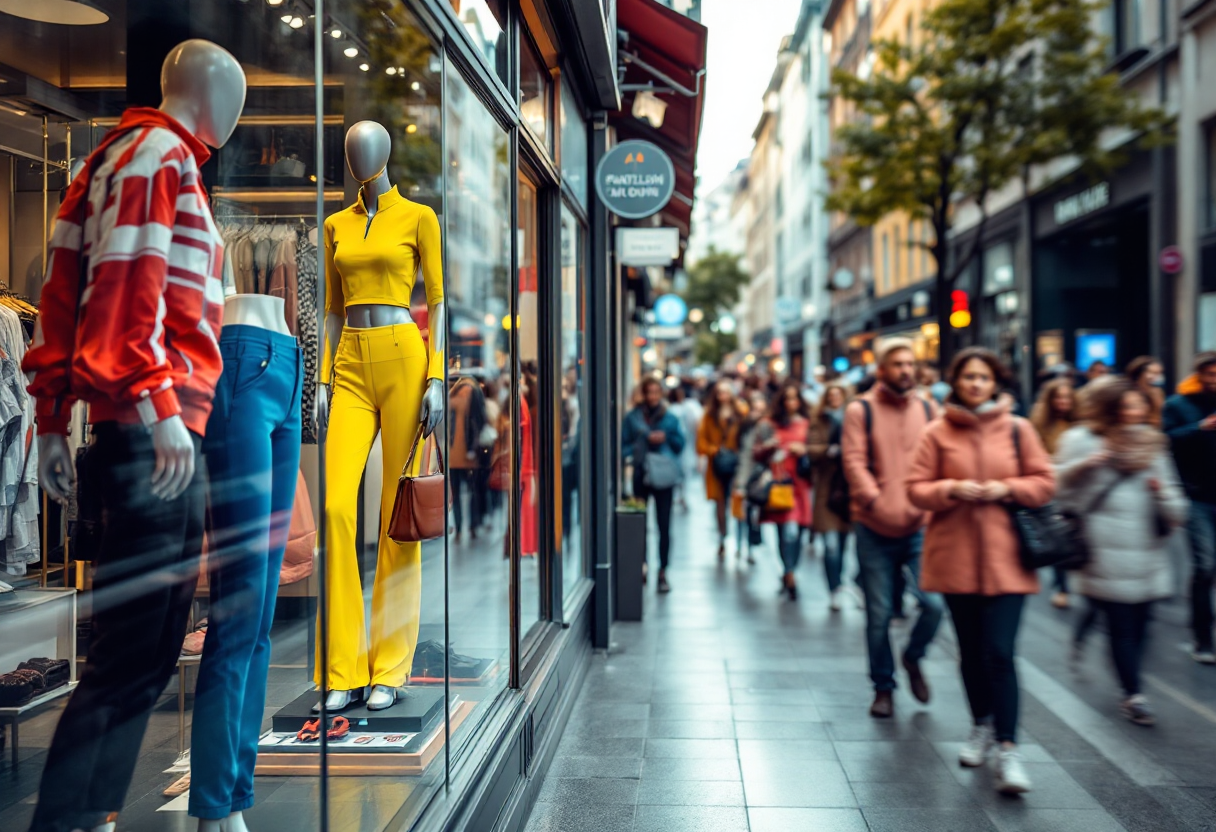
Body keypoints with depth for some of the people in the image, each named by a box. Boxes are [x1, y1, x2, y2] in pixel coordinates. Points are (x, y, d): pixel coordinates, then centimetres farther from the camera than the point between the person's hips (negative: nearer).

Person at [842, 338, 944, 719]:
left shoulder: (927, 410, 9)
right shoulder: (861, 410, -1)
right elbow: (854, 462, -8)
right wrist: (877, 503, -18)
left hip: (919, 528, 2)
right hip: (875, 530, -2)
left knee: (933, 602, -10)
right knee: (879, 615, 5)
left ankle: (913, 658, 21)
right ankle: (883, 687, 24)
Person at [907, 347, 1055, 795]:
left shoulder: (1017, 430, 2)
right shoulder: (937, 433, 1)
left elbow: (1044, 482, 5)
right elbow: (917, 487, 2)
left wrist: (1005, 488, -12)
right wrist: (951, 489, -16)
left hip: (1005, 560, -1)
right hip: (955, 556, 2)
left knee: (999, 653, -10)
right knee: (971, 651, 14)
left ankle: (1008, 749, -4)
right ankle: (982, 726, 35)